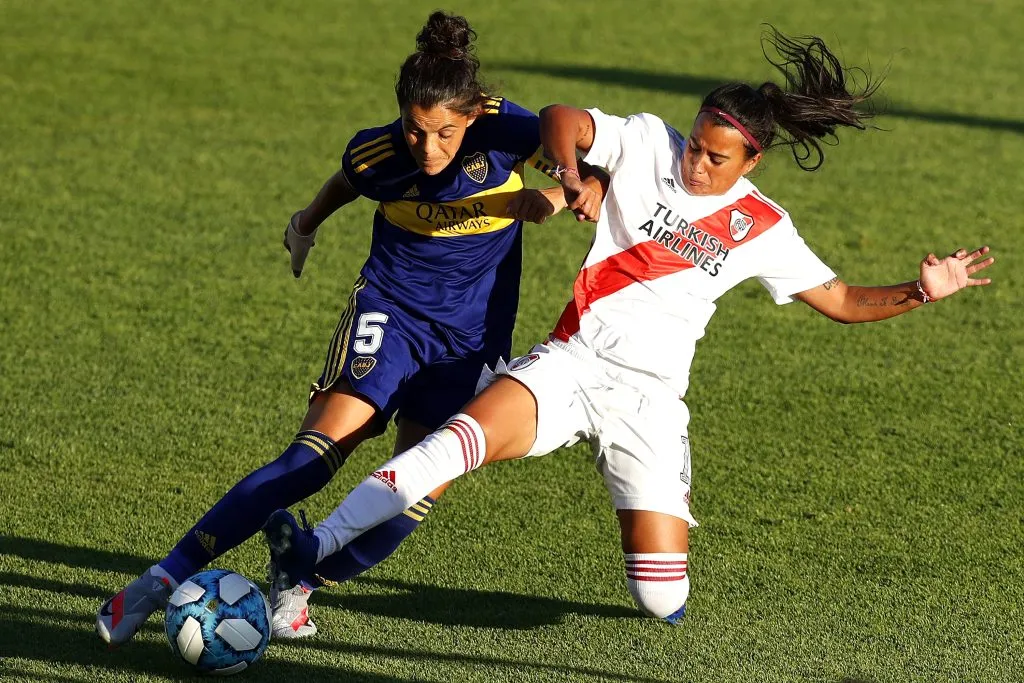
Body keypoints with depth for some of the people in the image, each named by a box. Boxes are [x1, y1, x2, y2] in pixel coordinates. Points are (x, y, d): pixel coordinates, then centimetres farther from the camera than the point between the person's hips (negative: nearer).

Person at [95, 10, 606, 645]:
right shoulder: (377, 153, -13)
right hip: (390, 312, -2)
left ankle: (298, 583, 15)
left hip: (473, 340, 2)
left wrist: (551, 196, -35)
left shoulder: (503, 130, -18)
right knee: (316, 455, -21)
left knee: (415, 497, -8)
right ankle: (164, 580, -21)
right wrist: (306, 224, 30)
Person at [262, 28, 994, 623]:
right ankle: (318, 549, -40)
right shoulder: (647, 144, 3)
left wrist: (920, 293, -3)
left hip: (651, 402, 1)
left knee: (664, 605, -6)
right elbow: (560, 120, -7)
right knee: (471, 432, -34)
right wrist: (572, 176, -28)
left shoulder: (763, 230, 7)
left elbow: (842, 301, 13)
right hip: (572, 363, -1)